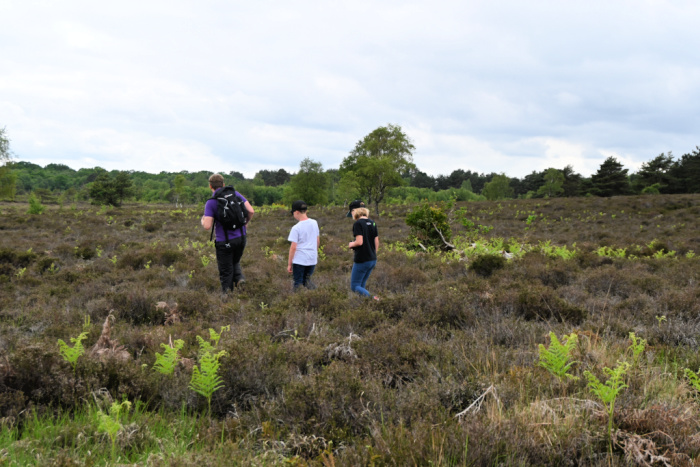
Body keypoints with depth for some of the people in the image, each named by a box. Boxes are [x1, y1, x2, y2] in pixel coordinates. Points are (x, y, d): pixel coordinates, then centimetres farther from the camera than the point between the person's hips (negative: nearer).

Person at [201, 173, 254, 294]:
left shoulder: (210, 203, -10)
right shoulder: (235, 194, 1)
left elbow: (207, 226, -17)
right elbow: (251, 211, -4)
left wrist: (203, 221, 7)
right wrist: (244, 223, 14)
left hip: (224, 242, -4)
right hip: (241, 237, 4)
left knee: (226, 272, 8)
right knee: (235, 262, 26)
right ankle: (239, 277, -1)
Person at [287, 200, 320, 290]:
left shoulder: (296, 228, -14)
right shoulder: (314, 223, 3)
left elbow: (293, 247, -13)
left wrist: (289, 263, -6)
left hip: (299, 260, -5)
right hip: (312, 259, 5)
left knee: (298, 283, 5)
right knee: (307, 278, 21)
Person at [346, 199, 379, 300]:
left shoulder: (358, 223, -14)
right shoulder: (372, 223, 8)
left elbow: (359, 242, -22)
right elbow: (376, 242, 11)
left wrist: (351, 244, -2)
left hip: (362, 260, -8)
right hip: (372, 259, 8)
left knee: (355, 286, 0)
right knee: (362, 285, 17)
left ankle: (373, 298, -21)